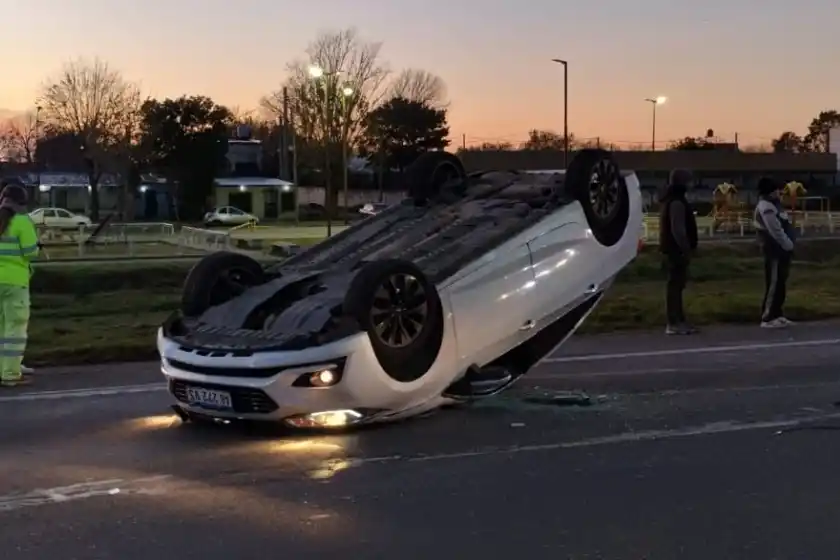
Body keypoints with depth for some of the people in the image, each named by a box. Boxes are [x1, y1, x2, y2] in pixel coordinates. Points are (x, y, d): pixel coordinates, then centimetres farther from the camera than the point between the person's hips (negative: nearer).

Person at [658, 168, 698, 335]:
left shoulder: (670, 199, 17)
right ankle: (674, 323, -8)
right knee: (676, 284, -9)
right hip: (676, 250, -11)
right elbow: (678, 229, -23)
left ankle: (678, 321, 19)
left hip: (672, 248, 11)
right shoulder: (677, 202, -17)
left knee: (676, 284, 13)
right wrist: (686, 249, -20)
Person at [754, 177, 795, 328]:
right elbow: (775, 231, -23)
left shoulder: (773, 204, 17)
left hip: (781, 249, 11)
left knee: (780, 283, 14)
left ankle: (776, 314, 21)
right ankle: (768, 318, -7)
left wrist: (789, 244, 9)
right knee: (774, 284, -9)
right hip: (775, 250, -11)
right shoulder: (766, 207, -17)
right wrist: (788, 245, -15)